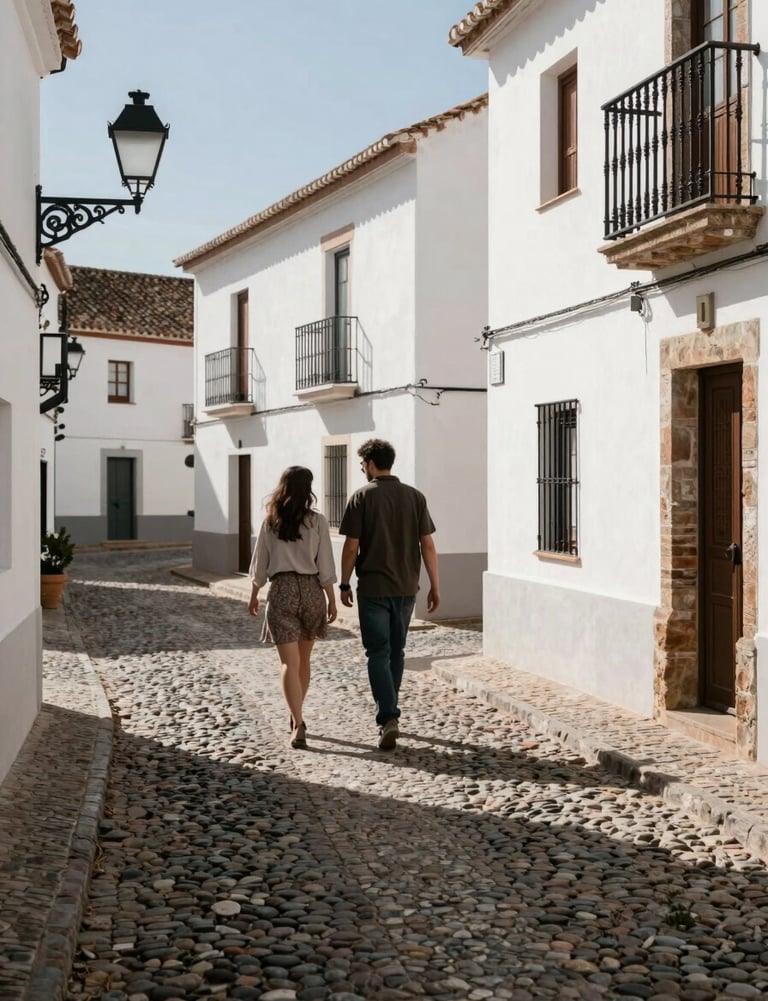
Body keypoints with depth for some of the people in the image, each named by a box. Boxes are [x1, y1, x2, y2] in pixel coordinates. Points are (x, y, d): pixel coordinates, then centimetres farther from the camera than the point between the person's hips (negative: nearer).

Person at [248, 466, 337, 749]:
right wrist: (331, 599, 3)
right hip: (311, 590, 1)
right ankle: (296, 716, 31)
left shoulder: (270, 521, 1)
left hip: (281, 590, -1)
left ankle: (298, 724, -16)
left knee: (290, 663, -3)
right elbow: (325, 565, -4)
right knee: (303, 659, 17)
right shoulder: (316, 521, -3)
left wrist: (254, 595, 18)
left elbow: (260, 563, 7)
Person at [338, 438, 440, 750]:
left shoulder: (362, 497, -8)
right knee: (396, 651, 17)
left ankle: (388, 719, -14)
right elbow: (427, 544, 0)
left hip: (373, 588, -4)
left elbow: (351, 546, -9)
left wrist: (344, 584, 3)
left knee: (378, 654, -1)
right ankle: (388, 712, 28)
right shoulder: (415, 496, 2)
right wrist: (435, 585, 6)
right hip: (406, 588, 4)